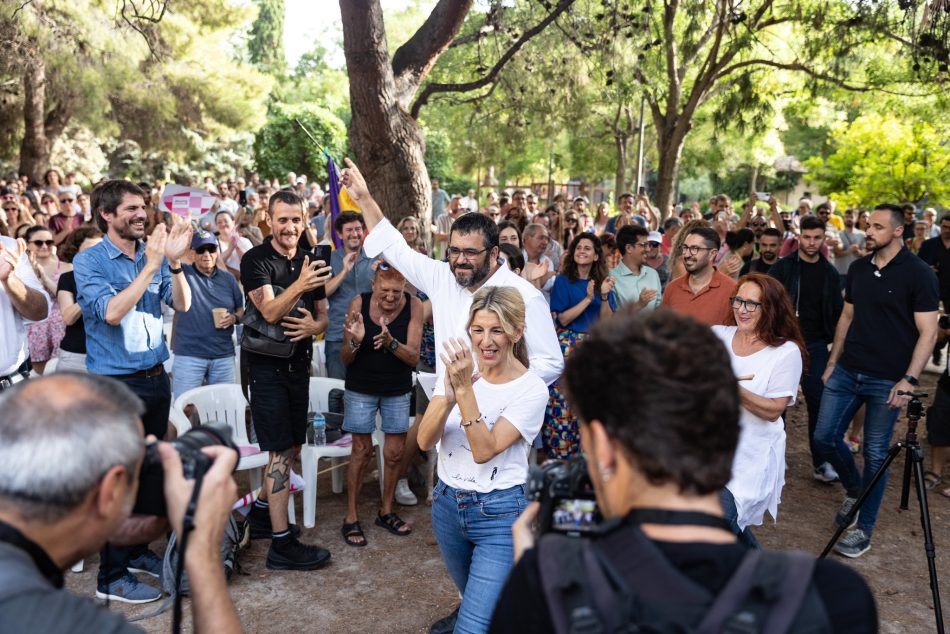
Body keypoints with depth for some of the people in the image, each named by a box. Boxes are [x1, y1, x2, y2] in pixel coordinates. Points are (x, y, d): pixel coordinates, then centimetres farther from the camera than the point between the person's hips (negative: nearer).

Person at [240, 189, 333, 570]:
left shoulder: (309, 262, 8)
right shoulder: (256, 260, -11)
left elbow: (323, 315, 13)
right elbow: (270, 312, -24)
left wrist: (314, 326, -11)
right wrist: (299, 286, -42)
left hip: (298, 365, 7)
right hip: (267, 367, -7)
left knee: (292, 449, 15)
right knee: (281, 452, -7)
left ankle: (261, 513, 34)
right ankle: (281, 544, -1)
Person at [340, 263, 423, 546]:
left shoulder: (413, 306, -15)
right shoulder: (359, 303, -15)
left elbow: (413, 358, -16)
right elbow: (346, 359, -10)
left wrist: (391, 342, -34)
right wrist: (355, 341, -32)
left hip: (398, 389, 2)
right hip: (361, 388, -1)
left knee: (395, 453, 9)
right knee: (362, 451, 2)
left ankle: (386, 512, 28)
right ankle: (351, 517, 16)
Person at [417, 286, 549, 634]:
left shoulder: (531, 389, -15)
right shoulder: (461, 368, -3)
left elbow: (484, 450, -23)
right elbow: (425, 440, -11)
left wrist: (465, 389, -30)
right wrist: (449, 394, -28)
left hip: (499, 513, -5)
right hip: (446, 502, 5)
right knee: (477, 601, 27)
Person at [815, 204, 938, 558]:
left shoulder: (918, 274, -10)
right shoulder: (858, 269, 8)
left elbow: (928, 332, -11)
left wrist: (909, 379, -19)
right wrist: (832, 362, 12)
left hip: (886, 381, -5)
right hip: (847, 372, 6)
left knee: (875, 454, 3)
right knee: (825, 438, 6)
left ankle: (864, 529, 16)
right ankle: (854, 490, 34)